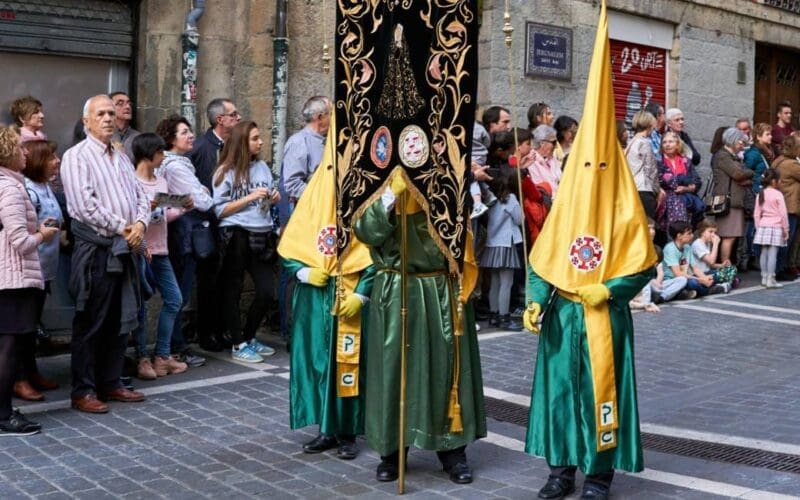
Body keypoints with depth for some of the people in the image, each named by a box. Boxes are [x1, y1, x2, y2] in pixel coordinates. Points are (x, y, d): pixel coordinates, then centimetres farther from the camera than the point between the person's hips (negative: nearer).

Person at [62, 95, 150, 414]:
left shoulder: (122, 158, 18)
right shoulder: (76, 156, -5)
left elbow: (140, 196, 14)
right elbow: (84, 204, -16)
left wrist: (140, 223, -7)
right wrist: (122, 228, -13)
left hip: (124, 248, 7)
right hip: (96, 249, -7)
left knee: (120, 321, 11)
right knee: (90, 323, -2)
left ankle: (110, 383, 22)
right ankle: (83, 391, 5)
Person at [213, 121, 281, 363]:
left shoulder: (262, 167, 10)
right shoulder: (226, 171, -4)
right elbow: (219, 209, -9)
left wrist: (273, 198, -1)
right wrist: (249, 198, -14)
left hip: (262, 235, 5)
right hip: (236, 235, -5)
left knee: (266, 290, 5)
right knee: (233, 291, 3)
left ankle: (249, 337, 24)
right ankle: (238, 345, 12)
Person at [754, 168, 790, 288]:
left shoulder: (761, 194, 7)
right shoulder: (778, 194, -9)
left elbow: (756, 214, 9)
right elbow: (783, 214, -9)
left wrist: (758, 228, 16)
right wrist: (786, 229, -2)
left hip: (763, 227, 6)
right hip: (776, 227, -6)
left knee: (764, 252, 9)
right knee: (773, 253, -6)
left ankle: (764, 278, 14)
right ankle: (770, 279, -8)